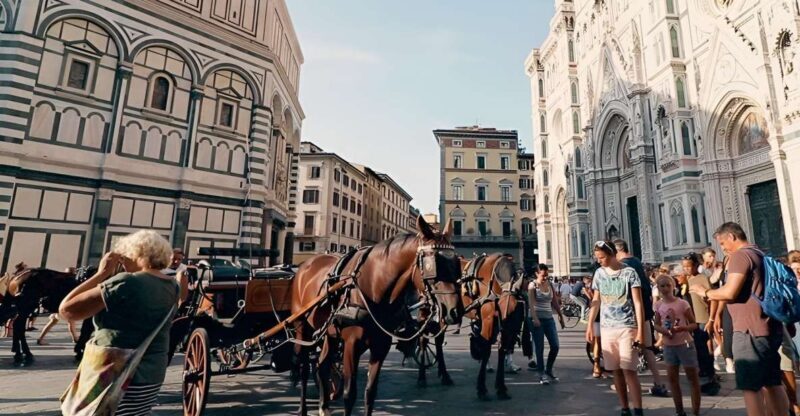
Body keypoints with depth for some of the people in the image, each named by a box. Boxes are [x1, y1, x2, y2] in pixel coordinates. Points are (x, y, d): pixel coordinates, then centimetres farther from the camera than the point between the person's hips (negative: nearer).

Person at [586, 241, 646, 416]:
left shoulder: (629, 272, -6)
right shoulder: (599, 273, 7)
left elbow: (638, 303, -6)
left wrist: (640, 331, -12)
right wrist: (590, 324, 10)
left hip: (627, 327, -4)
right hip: (606, 328, 4)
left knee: (628, 370, -7)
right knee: (616, 371, 7)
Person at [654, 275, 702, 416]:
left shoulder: (682, 303, -11)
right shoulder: (659, 305, 0)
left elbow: (694, 324, -7)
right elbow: (657, 325, 9)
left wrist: (683, 328, -25)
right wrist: (663, 330, -12)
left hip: (685, 344, -4)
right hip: (669, 346, 4)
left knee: (693, 378, 7)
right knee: (672, 378, 10)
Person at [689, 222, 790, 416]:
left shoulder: (740, 255, -13)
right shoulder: (760, 255, 16)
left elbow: (730, 292, -21)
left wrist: (705, 292, -5)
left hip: (751, 330, -9)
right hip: (770, 328, 9)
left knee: (750, 386, -4)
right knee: (772, 383, 15)